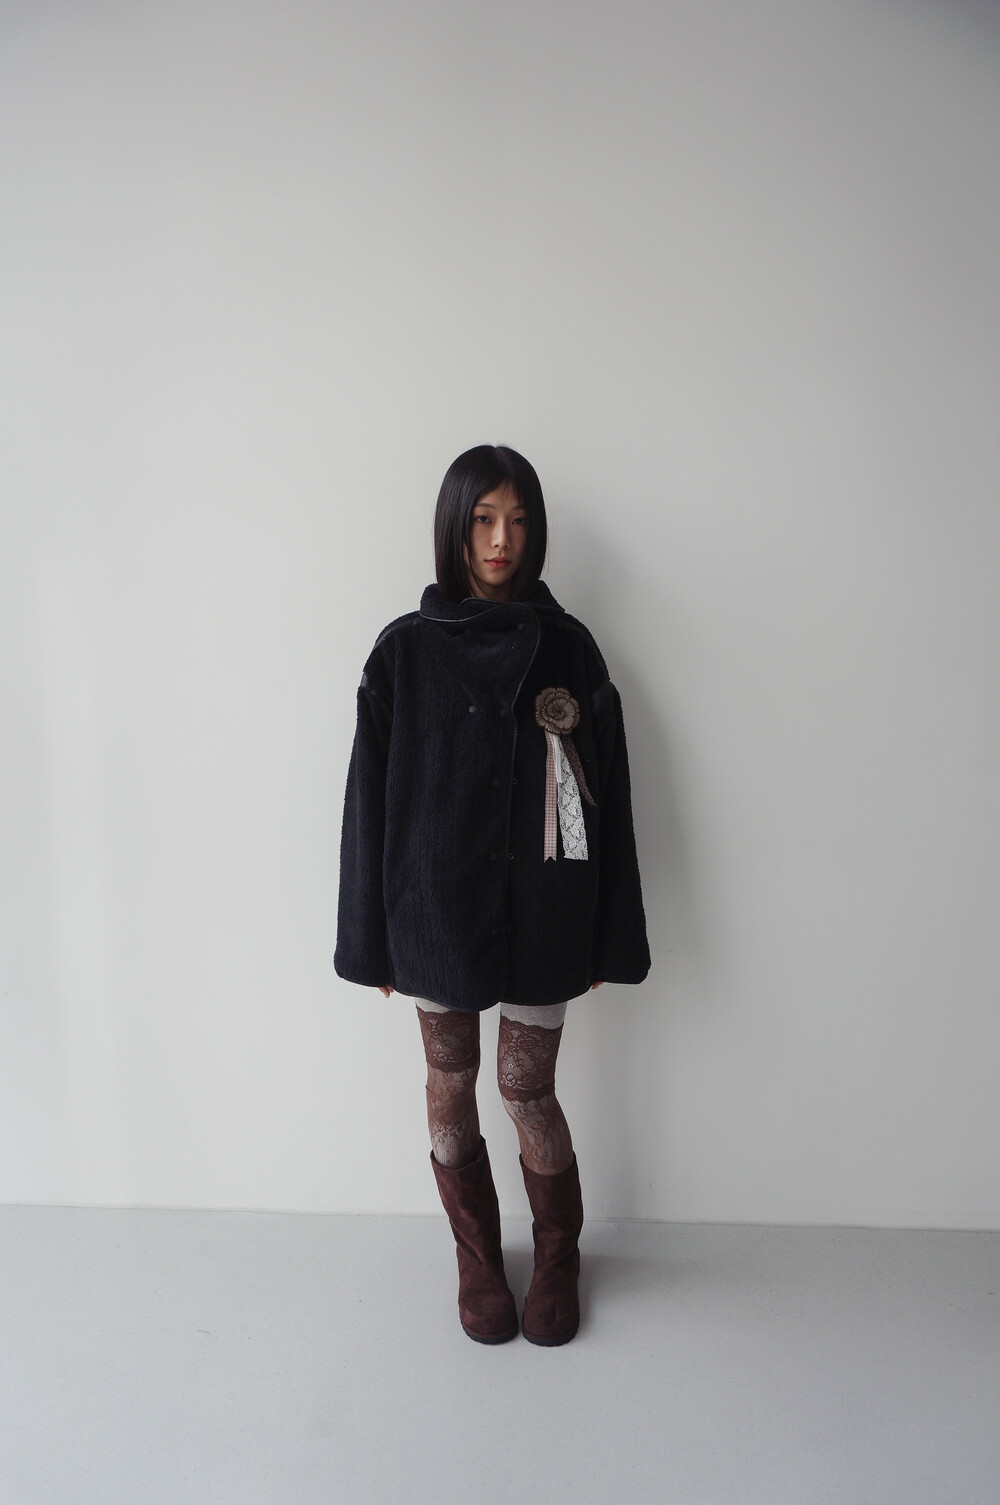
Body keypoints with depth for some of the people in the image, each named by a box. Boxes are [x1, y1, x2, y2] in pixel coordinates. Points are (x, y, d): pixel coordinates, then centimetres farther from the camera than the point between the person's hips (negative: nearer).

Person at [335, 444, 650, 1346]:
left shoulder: (567, 647, -1)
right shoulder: (406, 650, -3)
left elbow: (608, 796, 1)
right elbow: (371, 797, -1)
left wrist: (608, 938, 1)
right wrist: (371, 935, 0)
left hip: (540, 912, 0)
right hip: (437, 908, 1)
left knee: (527, 1089, 8)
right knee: (451, 1084, 14)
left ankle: (557, 1256, 36)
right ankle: (477, 1257, 38)